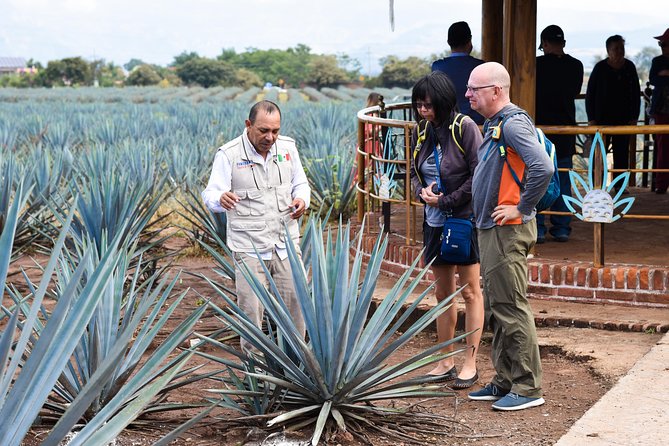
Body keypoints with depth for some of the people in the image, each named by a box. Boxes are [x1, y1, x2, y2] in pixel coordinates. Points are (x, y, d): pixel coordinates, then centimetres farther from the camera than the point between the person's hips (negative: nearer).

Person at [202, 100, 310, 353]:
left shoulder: (287, 147, 4)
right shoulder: (228, 154, -9)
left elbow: (300, 183, 17)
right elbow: (211, 194, -14)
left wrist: (302, 199, -6)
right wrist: (221, 199, -38)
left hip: (286, 241, 4)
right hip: (249, 246, -4)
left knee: (295, 301, 6)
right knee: (251, 308, -1)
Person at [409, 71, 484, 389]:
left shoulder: (465, 127, -13)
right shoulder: (422, 132, 6)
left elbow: (478, 176, -16)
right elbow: (415, 172, 16)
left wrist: (445, 201, -14)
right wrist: (423, 192, -5)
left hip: (464, 219, -7)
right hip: (434, 221, 7)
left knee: (470, 292, 2)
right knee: (443, 293, 12)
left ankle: (470, 364, 9)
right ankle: (446, 362, 21)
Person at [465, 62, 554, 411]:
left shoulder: (513, 123, -16)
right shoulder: (494, 124, 15)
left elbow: (543, 167, -29)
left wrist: (522, 208, -20)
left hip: (508, 231, -10)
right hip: (490, 229, 10)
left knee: (511, 308, -6)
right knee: (496, 309, 14)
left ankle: (527, 388, 1)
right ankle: (505, 382, 23)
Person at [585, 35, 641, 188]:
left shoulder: (629, 67, 4)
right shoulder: (600, 68, -4)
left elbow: (636, 94, 10)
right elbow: (590, 94, -2)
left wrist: (634, 117, 3)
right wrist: (591, 119, -7)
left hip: (623, 118, 3)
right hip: (602, 118, -3)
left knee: (622, 152, 3)